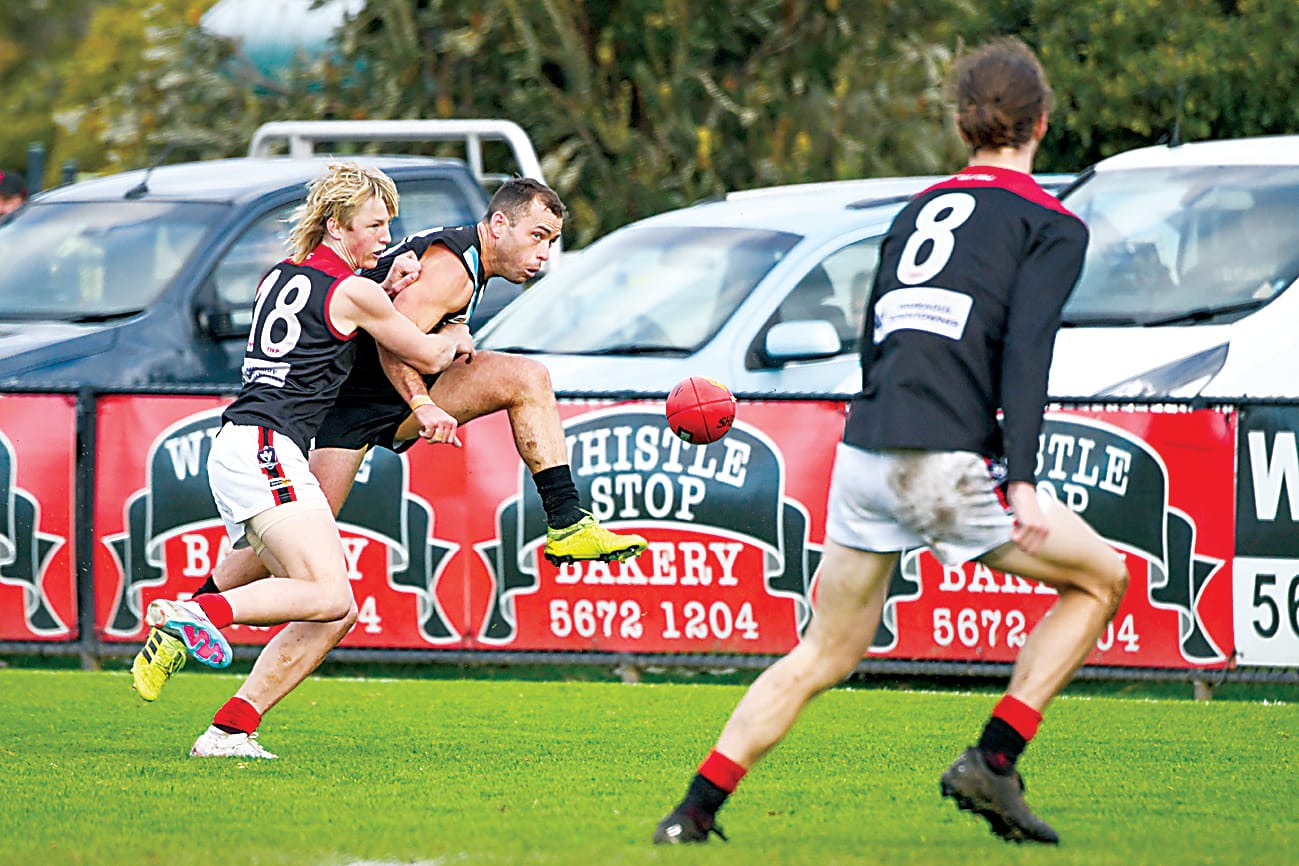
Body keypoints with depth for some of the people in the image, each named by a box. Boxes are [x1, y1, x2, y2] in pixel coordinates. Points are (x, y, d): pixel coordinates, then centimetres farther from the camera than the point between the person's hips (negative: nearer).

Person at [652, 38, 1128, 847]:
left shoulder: (918, 210, 21)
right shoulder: (1051, 225, 3)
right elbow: (1026, 351, -11)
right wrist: (1021, 483, -17)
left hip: (863, 450, 6)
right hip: (948, 466, -6)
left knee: (825, 655, 18)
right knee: (1101, 577, 12)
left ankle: (695, 810, 9)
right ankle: (993, 760, 2)